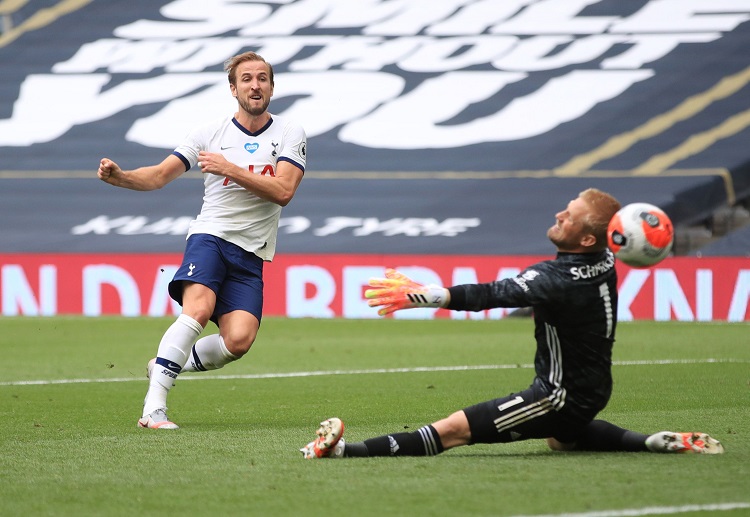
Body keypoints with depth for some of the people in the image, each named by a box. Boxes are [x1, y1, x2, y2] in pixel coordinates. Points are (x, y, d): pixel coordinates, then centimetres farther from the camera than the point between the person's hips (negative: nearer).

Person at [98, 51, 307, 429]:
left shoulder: (290, 135, 5)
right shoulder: (211, 132, 5)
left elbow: (283, 191, -10)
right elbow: (159, 176, 3)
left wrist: (230, 169, -17)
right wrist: (119, 177, -17)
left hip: (250, 255, 1)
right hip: (210, 235, -1)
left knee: (238, 341, -19)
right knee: (198, 309, -30)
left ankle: (167, 366, 8)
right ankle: (153, 408, -30)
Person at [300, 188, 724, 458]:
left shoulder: (558, 279, -28)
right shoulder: (605, 261, -5)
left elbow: (490, 295, -35)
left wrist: (421, 296, -37)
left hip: (562, 396, -9)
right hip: (592, 390, 9)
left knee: (454, 429, -19)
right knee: (562, 438, 42)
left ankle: (349, 450, -28)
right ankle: (662, 443, 33)